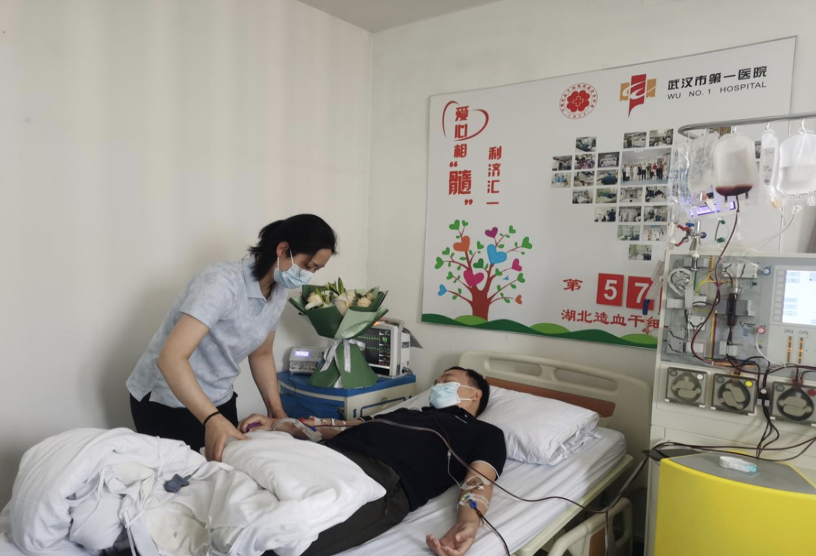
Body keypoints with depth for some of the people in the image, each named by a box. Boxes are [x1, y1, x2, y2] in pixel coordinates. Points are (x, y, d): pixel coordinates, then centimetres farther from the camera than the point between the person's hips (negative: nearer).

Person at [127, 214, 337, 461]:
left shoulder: (279, 293, -3)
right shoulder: (222, 282, -28)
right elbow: (171, 358, -36)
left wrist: (276, 409, 1)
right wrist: (212, 420, -44)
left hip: (218, 399, 7)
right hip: (166, 401, -7)